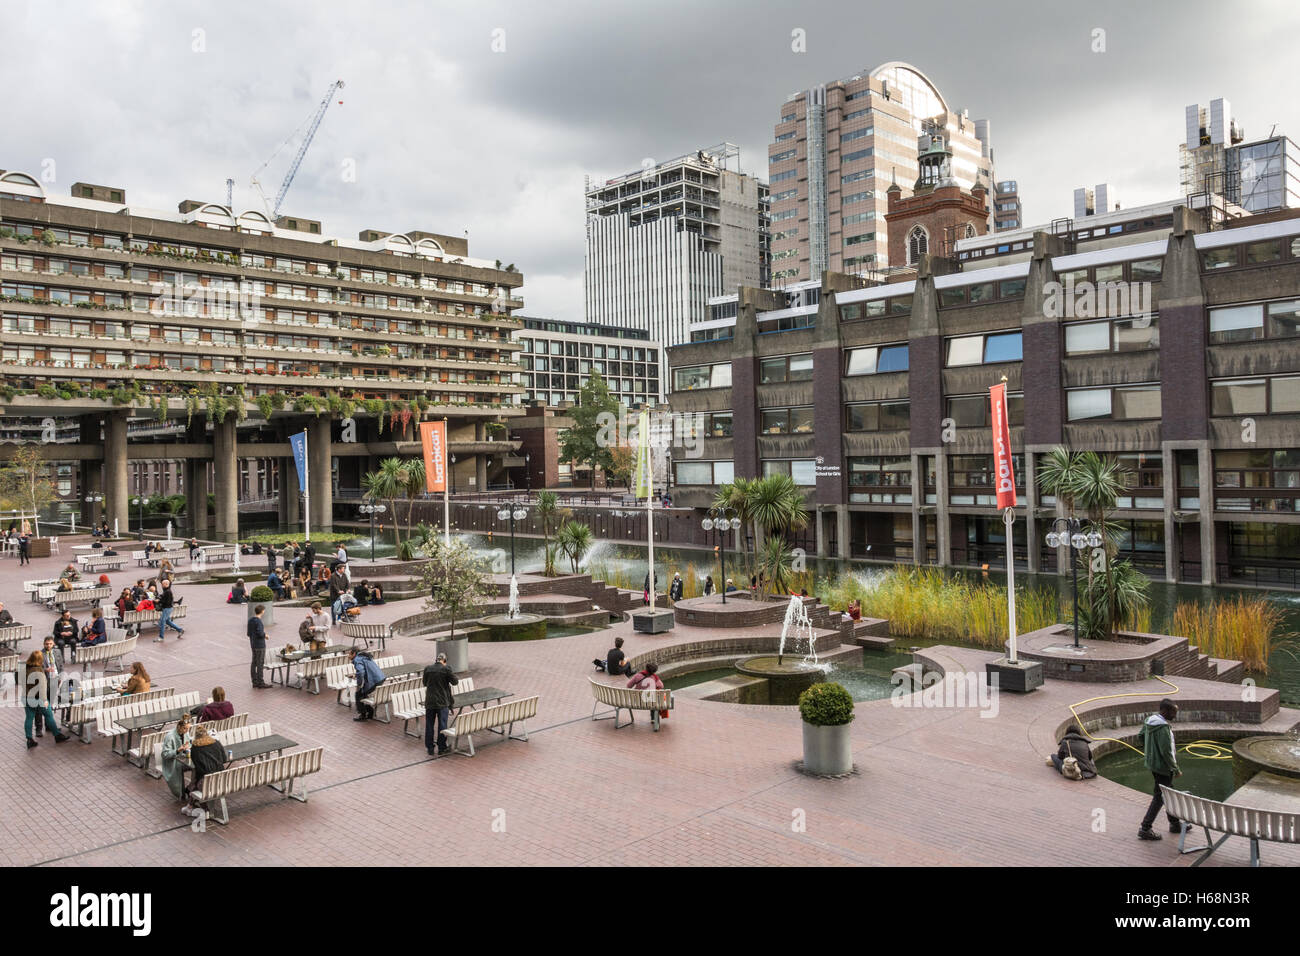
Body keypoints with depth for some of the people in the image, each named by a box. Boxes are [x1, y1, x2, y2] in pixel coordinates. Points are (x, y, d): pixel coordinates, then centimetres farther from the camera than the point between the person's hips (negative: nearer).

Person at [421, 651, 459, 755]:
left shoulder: (427, 668, -1)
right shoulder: (446, 669, -12)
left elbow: (425, 683, 12)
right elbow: (455, 681, -4)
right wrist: (451, 673, 10)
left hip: (429, 701, 3)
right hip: (443, 702, -3)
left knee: (429, 725, 12)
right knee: (442, 725, 7)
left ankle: (430, 748, 17)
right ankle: (441, 748, 12)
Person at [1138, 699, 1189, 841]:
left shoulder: (1149, 720, 3)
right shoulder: (1163, 728, -26)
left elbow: (1140, 736, 17)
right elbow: (1166, 752, -25)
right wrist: (1176, 769, -15)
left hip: (1152, 762, 9)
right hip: (1162, 766, -9)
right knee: (1159, 797, 0)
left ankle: (1175, 823, 37)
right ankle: (1145, 829, 4)